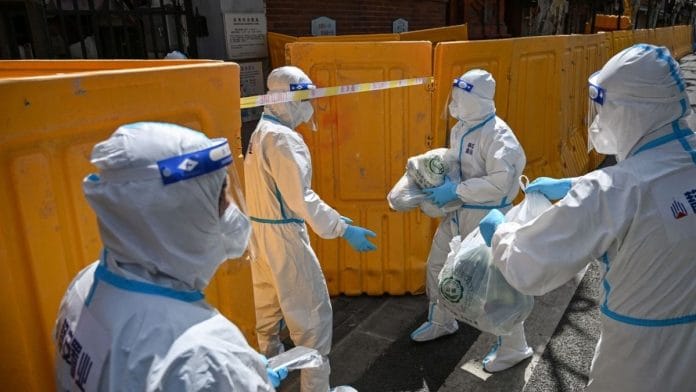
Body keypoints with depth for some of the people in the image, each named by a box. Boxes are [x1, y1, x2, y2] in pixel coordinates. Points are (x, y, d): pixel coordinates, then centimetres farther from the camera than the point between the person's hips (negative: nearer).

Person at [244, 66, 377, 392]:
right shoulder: (283, 138, -20)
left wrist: (331, 218, 13)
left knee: (269, 304, 23)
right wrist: (342, 228, -23)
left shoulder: (260, 132, 11)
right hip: (283, 233, -10)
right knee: (312, 311, -1)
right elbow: (300, 197, -25)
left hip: (260, 229, 10)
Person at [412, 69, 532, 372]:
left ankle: (513, 347, 20)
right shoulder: (460, 128, 5)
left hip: (487, 216, -9)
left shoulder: (497, 134, -22)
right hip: (458, 212, 9)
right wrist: (443, 182, -10)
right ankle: (440, 322, 42)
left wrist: (456, 190, -26)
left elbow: (500, 182, -29)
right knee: (437, 264, 20)